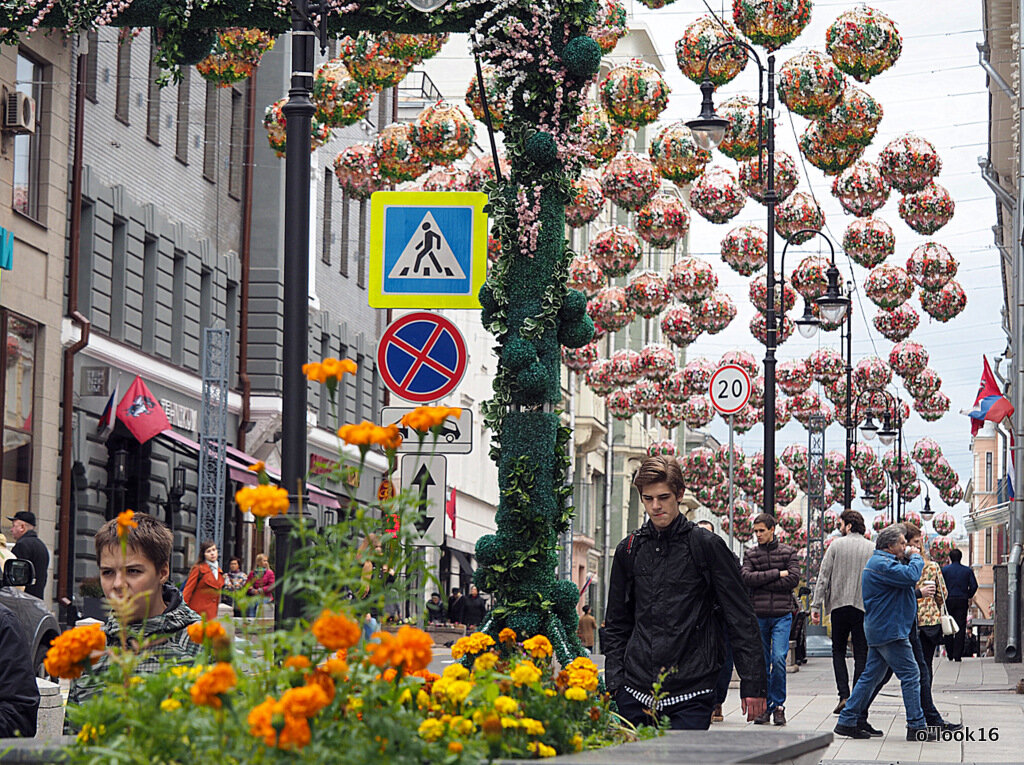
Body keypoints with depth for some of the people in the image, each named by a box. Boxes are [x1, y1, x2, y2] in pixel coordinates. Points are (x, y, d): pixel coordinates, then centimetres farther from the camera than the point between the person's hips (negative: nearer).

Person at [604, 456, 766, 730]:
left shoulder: (707, 546, 0)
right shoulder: (629, 550, 12)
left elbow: (741, 620, 0)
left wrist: (752, 685, -5)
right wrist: (614, 682, 7)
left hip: (691, 694, -4)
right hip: (635, 692, 4)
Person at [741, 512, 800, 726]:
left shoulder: (788, 552, 6)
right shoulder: (750, 554, 10)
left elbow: (793, 579, -7)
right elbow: (747, 577, -7)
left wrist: (762, 582, -8)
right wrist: (777, 574, -12)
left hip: (782, 614, -2)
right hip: (758, 614, 2)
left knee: (779, 658, -14)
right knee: (761, 662, 4)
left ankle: (778, 705, -2)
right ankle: (764, 707, 12)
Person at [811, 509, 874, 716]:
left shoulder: (836, 545, -1)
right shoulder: (872, 549, 3)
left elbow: (823, 577, -3)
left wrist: (816, 606, -1)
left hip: (839, 606, 0)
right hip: (863, 607, 1)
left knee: (838, 652, 11)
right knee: (861, 655, 5)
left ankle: (843, 696, -4)